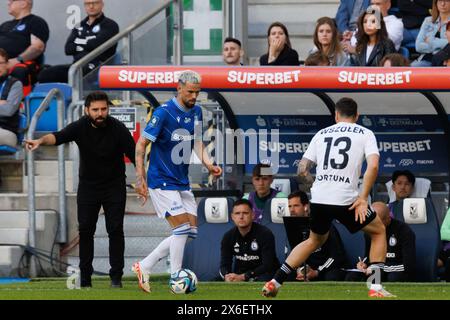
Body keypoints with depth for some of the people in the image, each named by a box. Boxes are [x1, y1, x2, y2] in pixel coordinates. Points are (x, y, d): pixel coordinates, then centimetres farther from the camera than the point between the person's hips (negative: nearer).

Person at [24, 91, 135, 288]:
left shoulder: (118, 129, -17)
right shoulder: (80, 127, -16)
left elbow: (134, 155, -15)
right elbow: (58, 137, -33)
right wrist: (40, 141, -54)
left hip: (114, 185, -1)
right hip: (88, 185, 1)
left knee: (115, 229, -5)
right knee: (85, 230, -1)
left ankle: (116, 277, 2)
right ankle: (85, 277, 5)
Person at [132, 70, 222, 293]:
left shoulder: (196, 112, 5)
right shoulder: (163, 113, -17)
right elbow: (141, 144, -14)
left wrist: (208, 164, 1)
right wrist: (140, 179, -19)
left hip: (182, 182, 8)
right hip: (162, 181, -8)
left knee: (191, 232, 6)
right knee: (182, 228, -16)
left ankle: (144, 267, 14)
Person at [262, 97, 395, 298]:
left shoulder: (321, 134, 16)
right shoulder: (365, 134, 7)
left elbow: (302, 171, 12)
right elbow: (373, 165, -11)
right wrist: (363, 198, -8)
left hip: (319, 199, 4)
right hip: (346, 199, -4)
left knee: (315, 240, 29)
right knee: (379, 231, 18)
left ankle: (275, 282, 21)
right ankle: (375, 287, 6)